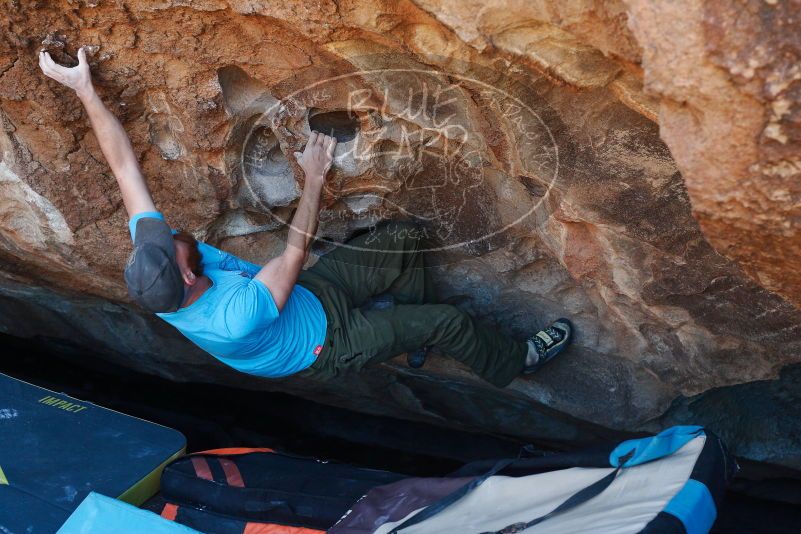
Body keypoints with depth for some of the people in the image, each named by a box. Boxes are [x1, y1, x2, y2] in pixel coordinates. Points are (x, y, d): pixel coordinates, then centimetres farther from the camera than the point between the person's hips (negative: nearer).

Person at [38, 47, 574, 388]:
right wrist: (315, 178, -21)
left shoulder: (152, 263, -23)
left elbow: (124, 165, -19)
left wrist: (85, 90, -17)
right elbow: (296, 250, -31)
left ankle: (415, 331, 24)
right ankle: (514, 362, 26)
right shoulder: (235, 319, -42)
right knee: (449, 320, -6)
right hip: (327, 342, -6)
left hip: (306, 295, 7)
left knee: (403, 237, -2)